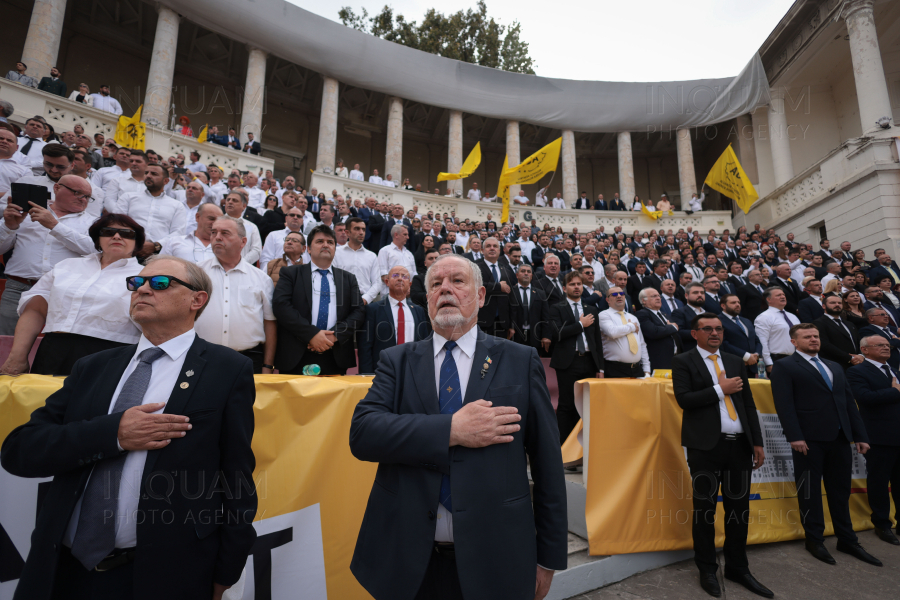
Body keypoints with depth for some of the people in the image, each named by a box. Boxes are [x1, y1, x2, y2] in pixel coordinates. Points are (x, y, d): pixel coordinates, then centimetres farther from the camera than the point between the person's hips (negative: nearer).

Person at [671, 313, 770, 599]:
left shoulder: (736, 362, 14)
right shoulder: (683, 362, -1)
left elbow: (749, 404, 13)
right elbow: (683, 399, -13)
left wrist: (757, 442, 8)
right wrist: (720, 389, -11)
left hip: (739, 445, 5)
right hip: (706, 446, -4)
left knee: (739, 508, 12)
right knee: (705, 508, 6)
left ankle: (738, 568, 28)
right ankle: (707, 570, 22)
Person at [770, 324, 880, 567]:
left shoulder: (835, 367, 19)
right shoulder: (784, 367, -3)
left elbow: (849, 402, 16)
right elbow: (784, 404, -12)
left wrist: (860, 435, 10)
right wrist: (794, 436, -19)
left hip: (839, 438, 6)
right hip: (809, 439, -6)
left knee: (840, 491, 15)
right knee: (810, 492, 5)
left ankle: (847, 540, 28)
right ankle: (814, 540, 18)